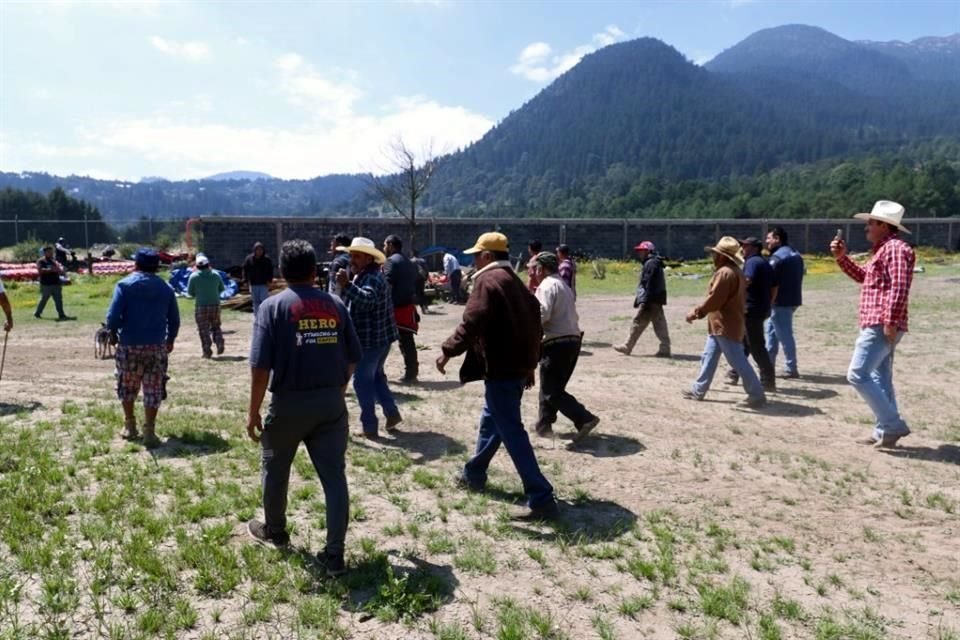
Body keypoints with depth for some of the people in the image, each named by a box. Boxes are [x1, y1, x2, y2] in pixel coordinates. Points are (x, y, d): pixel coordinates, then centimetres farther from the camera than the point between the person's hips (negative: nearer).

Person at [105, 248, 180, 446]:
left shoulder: (124, 285, -4)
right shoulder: (166, 288, 4)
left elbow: (113, 315, -11)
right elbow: (174, 320, 7)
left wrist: (112, 332, 9)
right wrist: (170, 339, 23)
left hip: (129, 345, -1)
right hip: (157, 346, 1)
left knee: (127, 387, 18)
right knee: (153, 390, 5)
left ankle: (130, 427, 27)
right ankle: (149, 432, 2)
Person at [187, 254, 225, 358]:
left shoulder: (194, 276, -6)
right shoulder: (215, 274, 1)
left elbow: (190, 292, -2)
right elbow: (221, 288, 10)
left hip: (201, 306, -2)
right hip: (215, 305, 3)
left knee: (204, 330, 3)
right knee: (216, 327, 18)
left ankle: (207, 351, 1)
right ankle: (220, 343, 0)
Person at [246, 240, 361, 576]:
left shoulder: (273, 306, -6)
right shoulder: (335, 304, 5)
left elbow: (261, 365, -12)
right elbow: (353, 357, 7)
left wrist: (253, 411, -4)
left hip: (289, 403, -2)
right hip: (331, 403, 3)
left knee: (275, 470, 21)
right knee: (334, 476, 5)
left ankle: (274, 530, 41)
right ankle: (334, 555, 5)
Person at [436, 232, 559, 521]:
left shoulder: (487, 280, -11)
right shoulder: (516, 282, 17)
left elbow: (472, 321, -22)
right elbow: (533, 322, 20)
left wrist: (449, 351, -14)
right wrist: (530, 362, 26)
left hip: (500, 368, -10)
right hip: (518, 366, 10)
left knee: (511, 432, -8)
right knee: (491, 420, 24)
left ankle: (541, 499, -8)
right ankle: (474, 474, 41)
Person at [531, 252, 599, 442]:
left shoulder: (547, 285, -10)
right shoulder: (565, 286, 20)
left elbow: (542, 314, -21)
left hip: (557, 343, -10)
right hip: (573, 340, 10)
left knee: (552, 392, -4)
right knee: (554, 387, 19)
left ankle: (585, 419, -13)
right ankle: (544, 424, 28)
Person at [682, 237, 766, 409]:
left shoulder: (725, 273, -20)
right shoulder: (735, 272, 15)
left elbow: (714, 300, -22)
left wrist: (696, 312, -11)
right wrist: (699, 311, 19)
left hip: (725, 327, -11)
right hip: (721, 325, 11)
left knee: (738, 362, -6)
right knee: (708, 358, 16)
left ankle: (757, 396, 0)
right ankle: (698, 390, 24)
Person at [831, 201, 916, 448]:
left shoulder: (895, 248, -13)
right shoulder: (883, 250, 19)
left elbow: (899, 288, -23)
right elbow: (863, 277, 28)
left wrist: (890, 321, -27)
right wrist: (842, 258, 15)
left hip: (880, 326, -11)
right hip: (876, 325, 11)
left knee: (857, 375, -12)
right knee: (879, 378, 13)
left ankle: (893, 425, -7)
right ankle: (884, 431, 18)